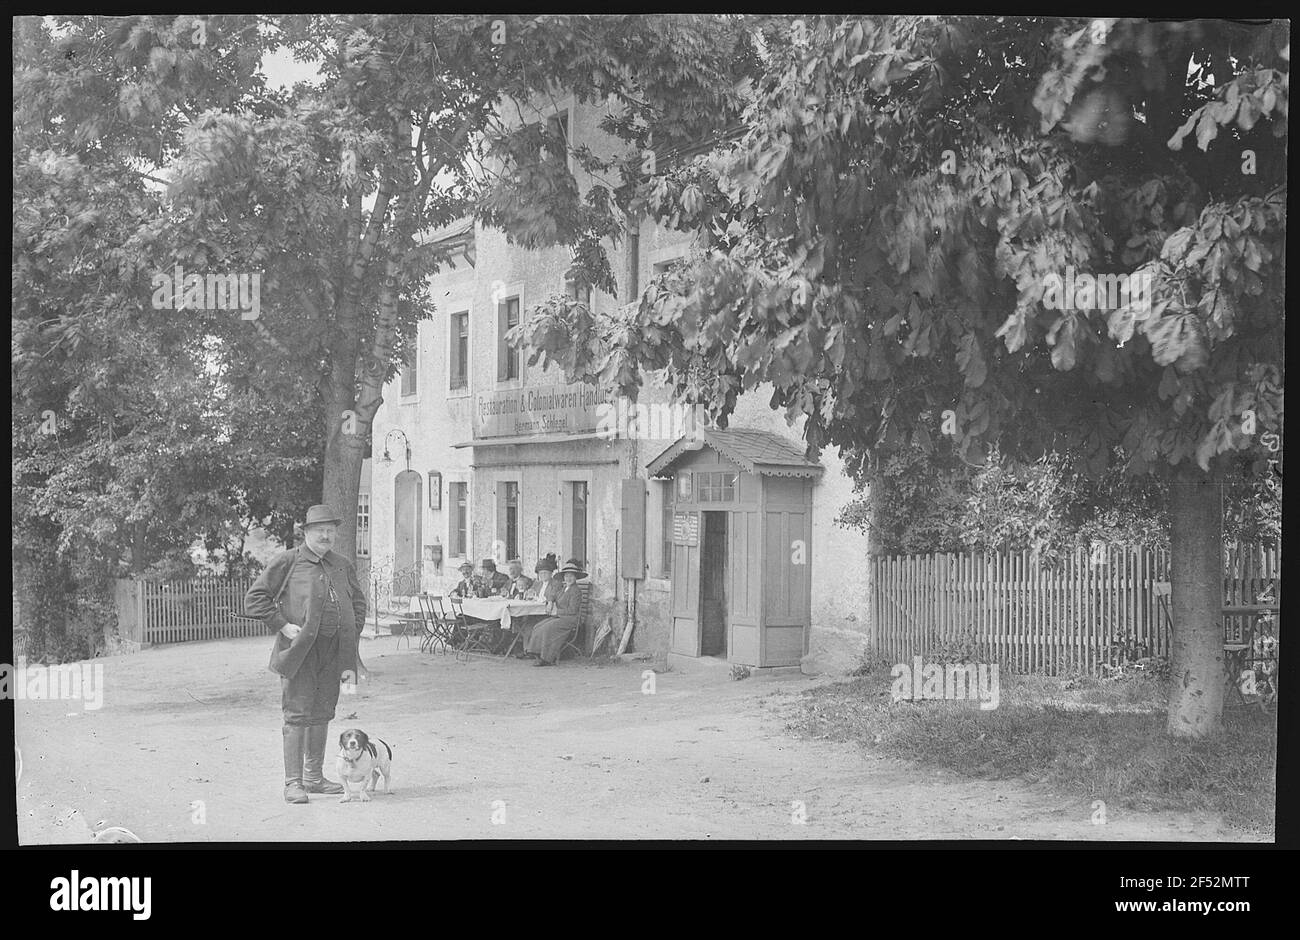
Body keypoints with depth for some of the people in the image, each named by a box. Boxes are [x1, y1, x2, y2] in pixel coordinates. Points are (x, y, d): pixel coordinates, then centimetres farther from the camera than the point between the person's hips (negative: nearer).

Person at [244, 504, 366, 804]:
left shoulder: (343, 566, 13)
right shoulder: (287, 562, -2)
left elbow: (358, 603, 20)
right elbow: (255, 599, -3)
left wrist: (350, 643, 10)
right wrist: (283, 625, -11)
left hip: (332, 653, 5)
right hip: (299, 652, -5)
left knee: (322, 714, 12)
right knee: (297, 715, -5)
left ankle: (314, 777, 24)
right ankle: (293, 782, 0)